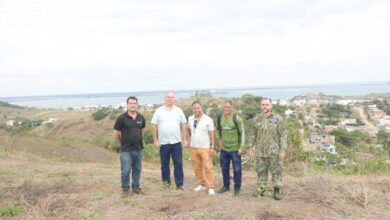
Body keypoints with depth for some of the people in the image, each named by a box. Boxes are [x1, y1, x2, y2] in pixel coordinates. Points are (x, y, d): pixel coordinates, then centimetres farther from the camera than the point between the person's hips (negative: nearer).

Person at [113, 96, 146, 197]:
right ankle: (125, 189, 17)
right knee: (125, 171, 0)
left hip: (138, 148, 4)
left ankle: (136, 187, 28)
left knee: (137, 169, 13)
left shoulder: (141, 118, 3)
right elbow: (116, 132, -2)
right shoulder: (121, 118, -9)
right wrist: (122, 143, 7)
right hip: (126, 150, -4)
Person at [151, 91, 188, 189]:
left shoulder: (179, 111, 7)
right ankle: (166, 184, 21)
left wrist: (184, 139, 1)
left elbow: (184, 125, 7)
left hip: (176, 142, 1)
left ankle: (179, 184, 11)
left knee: (178, 164, 2)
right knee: (164, 164, 8)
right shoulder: (159, 111, 2)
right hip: (163, 143, -1)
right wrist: (155, 141, -5)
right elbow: (153, 126, 1)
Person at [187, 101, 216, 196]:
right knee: (197, 168, 10)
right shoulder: (190, 119, 4)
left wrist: (212, 147, -9)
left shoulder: (208, 119, -8)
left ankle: (210, 188, 5)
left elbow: (212, 134, -7)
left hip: (205, 148, -4)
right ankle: (202, 185, 24)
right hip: (193, 148, 5)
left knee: (208, 168, -3)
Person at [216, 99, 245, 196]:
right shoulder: (220, 118, 3)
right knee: (224, 169, 14)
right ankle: (226, 186, 30)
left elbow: (242, 133, -9)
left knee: (237, 170, 4)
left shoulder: (237, 119, -12)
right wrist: (219, 140, 12)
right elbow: (218, 129, 22)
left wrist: (241, 147, -12)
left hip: (235, 149, -5)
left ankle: (237, 188, 18)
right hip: (224, 149, 5)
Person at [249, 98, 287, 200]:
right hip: (260, 152, 3)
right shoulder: (257, 119, 9)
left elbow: (283, 135, -3)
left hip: (274, 151, -3)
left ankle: (277, 191, 13)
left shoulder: (277, 118, -3)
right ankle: (260, 190, 19)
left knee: (276, 172, 2)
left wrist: (282, 150, -9)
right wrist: (252, 148, 11)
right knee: (261, 172, 9)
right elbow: (254, 135, 17)